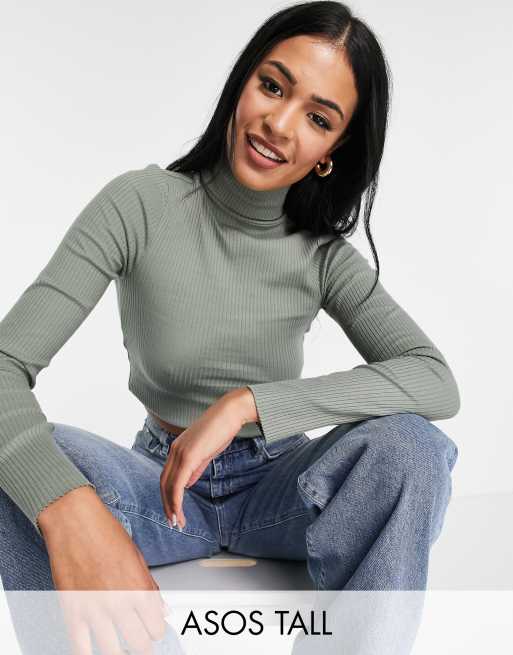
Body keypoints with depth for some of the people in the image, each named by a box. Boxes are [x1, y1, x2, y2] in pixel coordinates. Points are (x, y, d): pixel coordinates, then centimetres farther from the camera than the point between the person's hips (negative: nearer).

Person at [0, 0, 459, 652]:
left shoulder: (324, 255, -8)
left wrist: (246, 403, -33)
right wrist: (70, 510, -42)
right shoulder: (140, 204, -14)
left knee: (410, 445, -30)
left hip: (278, 488, 1)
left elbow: (436, 380, -22)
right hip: (161, 486, 0)